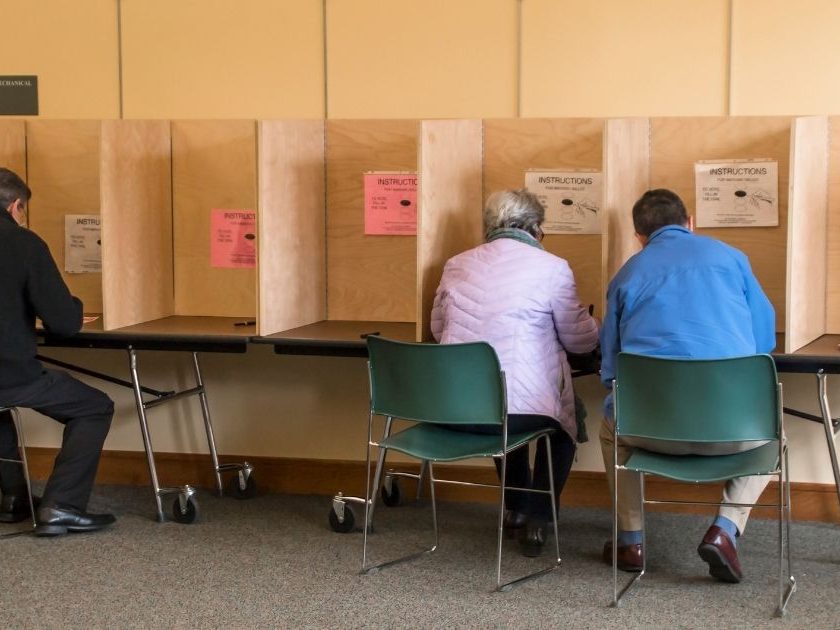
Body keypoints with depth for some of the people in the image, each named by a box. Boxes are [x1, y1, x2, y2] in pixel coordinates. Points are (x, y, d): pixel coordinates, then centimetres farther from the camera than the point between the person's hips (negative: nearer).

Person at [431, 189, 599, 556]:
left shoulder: (457, 265, 10)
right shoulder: (551, 268, -3)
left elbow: (438, 329, 23)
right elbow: (579, 339, 8)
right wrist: (592, 325, 32)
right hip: (522, 408, -4)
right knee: (564, 419, 30)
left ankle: (516, 510, 48)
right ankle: (537, 520, 23)